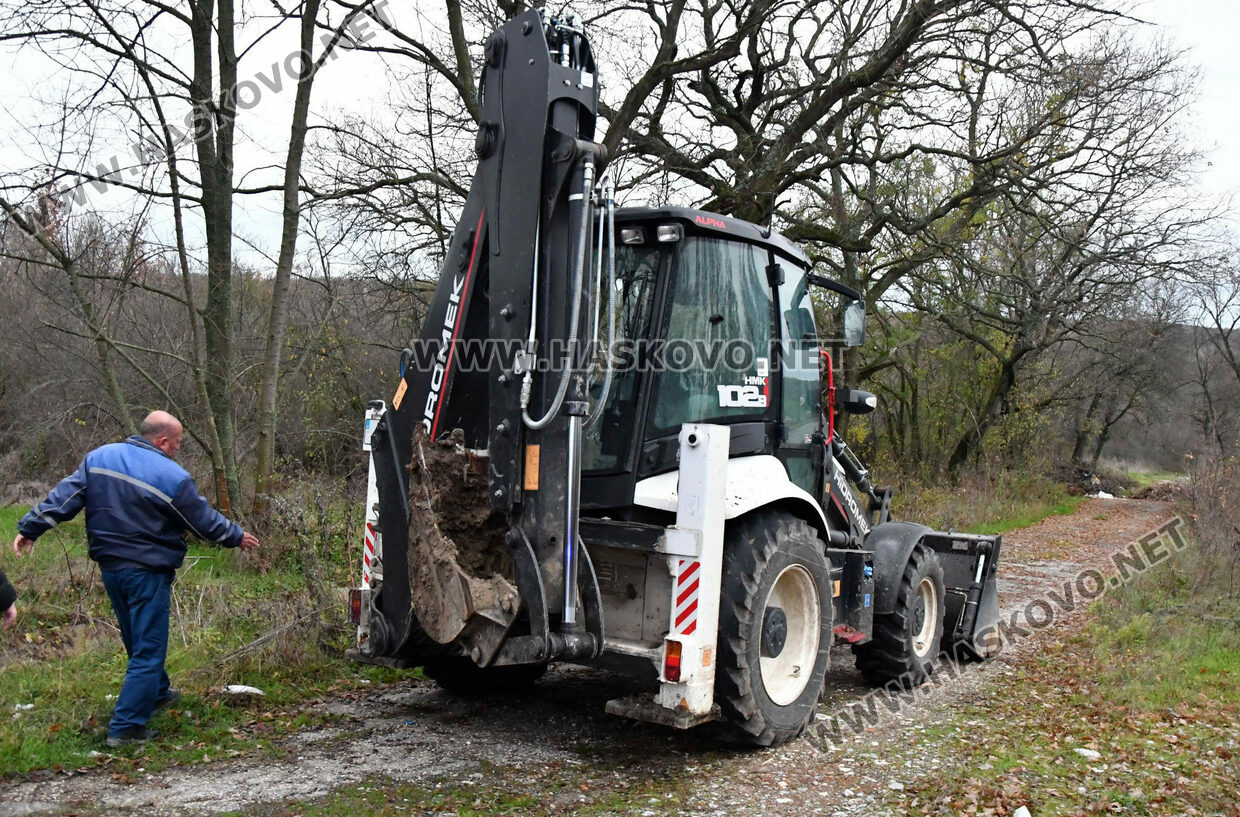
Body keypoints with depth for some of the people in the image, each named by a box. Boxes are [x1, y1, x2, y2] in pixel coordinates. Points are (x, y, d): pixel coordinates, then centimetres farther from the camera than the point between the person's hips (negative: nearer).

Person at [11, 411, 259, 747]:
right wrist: (236, 536, 10)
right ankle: (127, 727, 0)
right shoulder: (173, 477, -15)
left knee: (136, 640, 24)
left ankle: (157, 693, 42)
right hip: (147, 572, -7)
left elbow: (64, 496, -1)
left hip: (108, 565, 7)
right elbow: (204, 520, -5)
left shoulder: (100, 457, 1)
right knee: (148, 649, 1)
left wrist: (32, 527, 3)